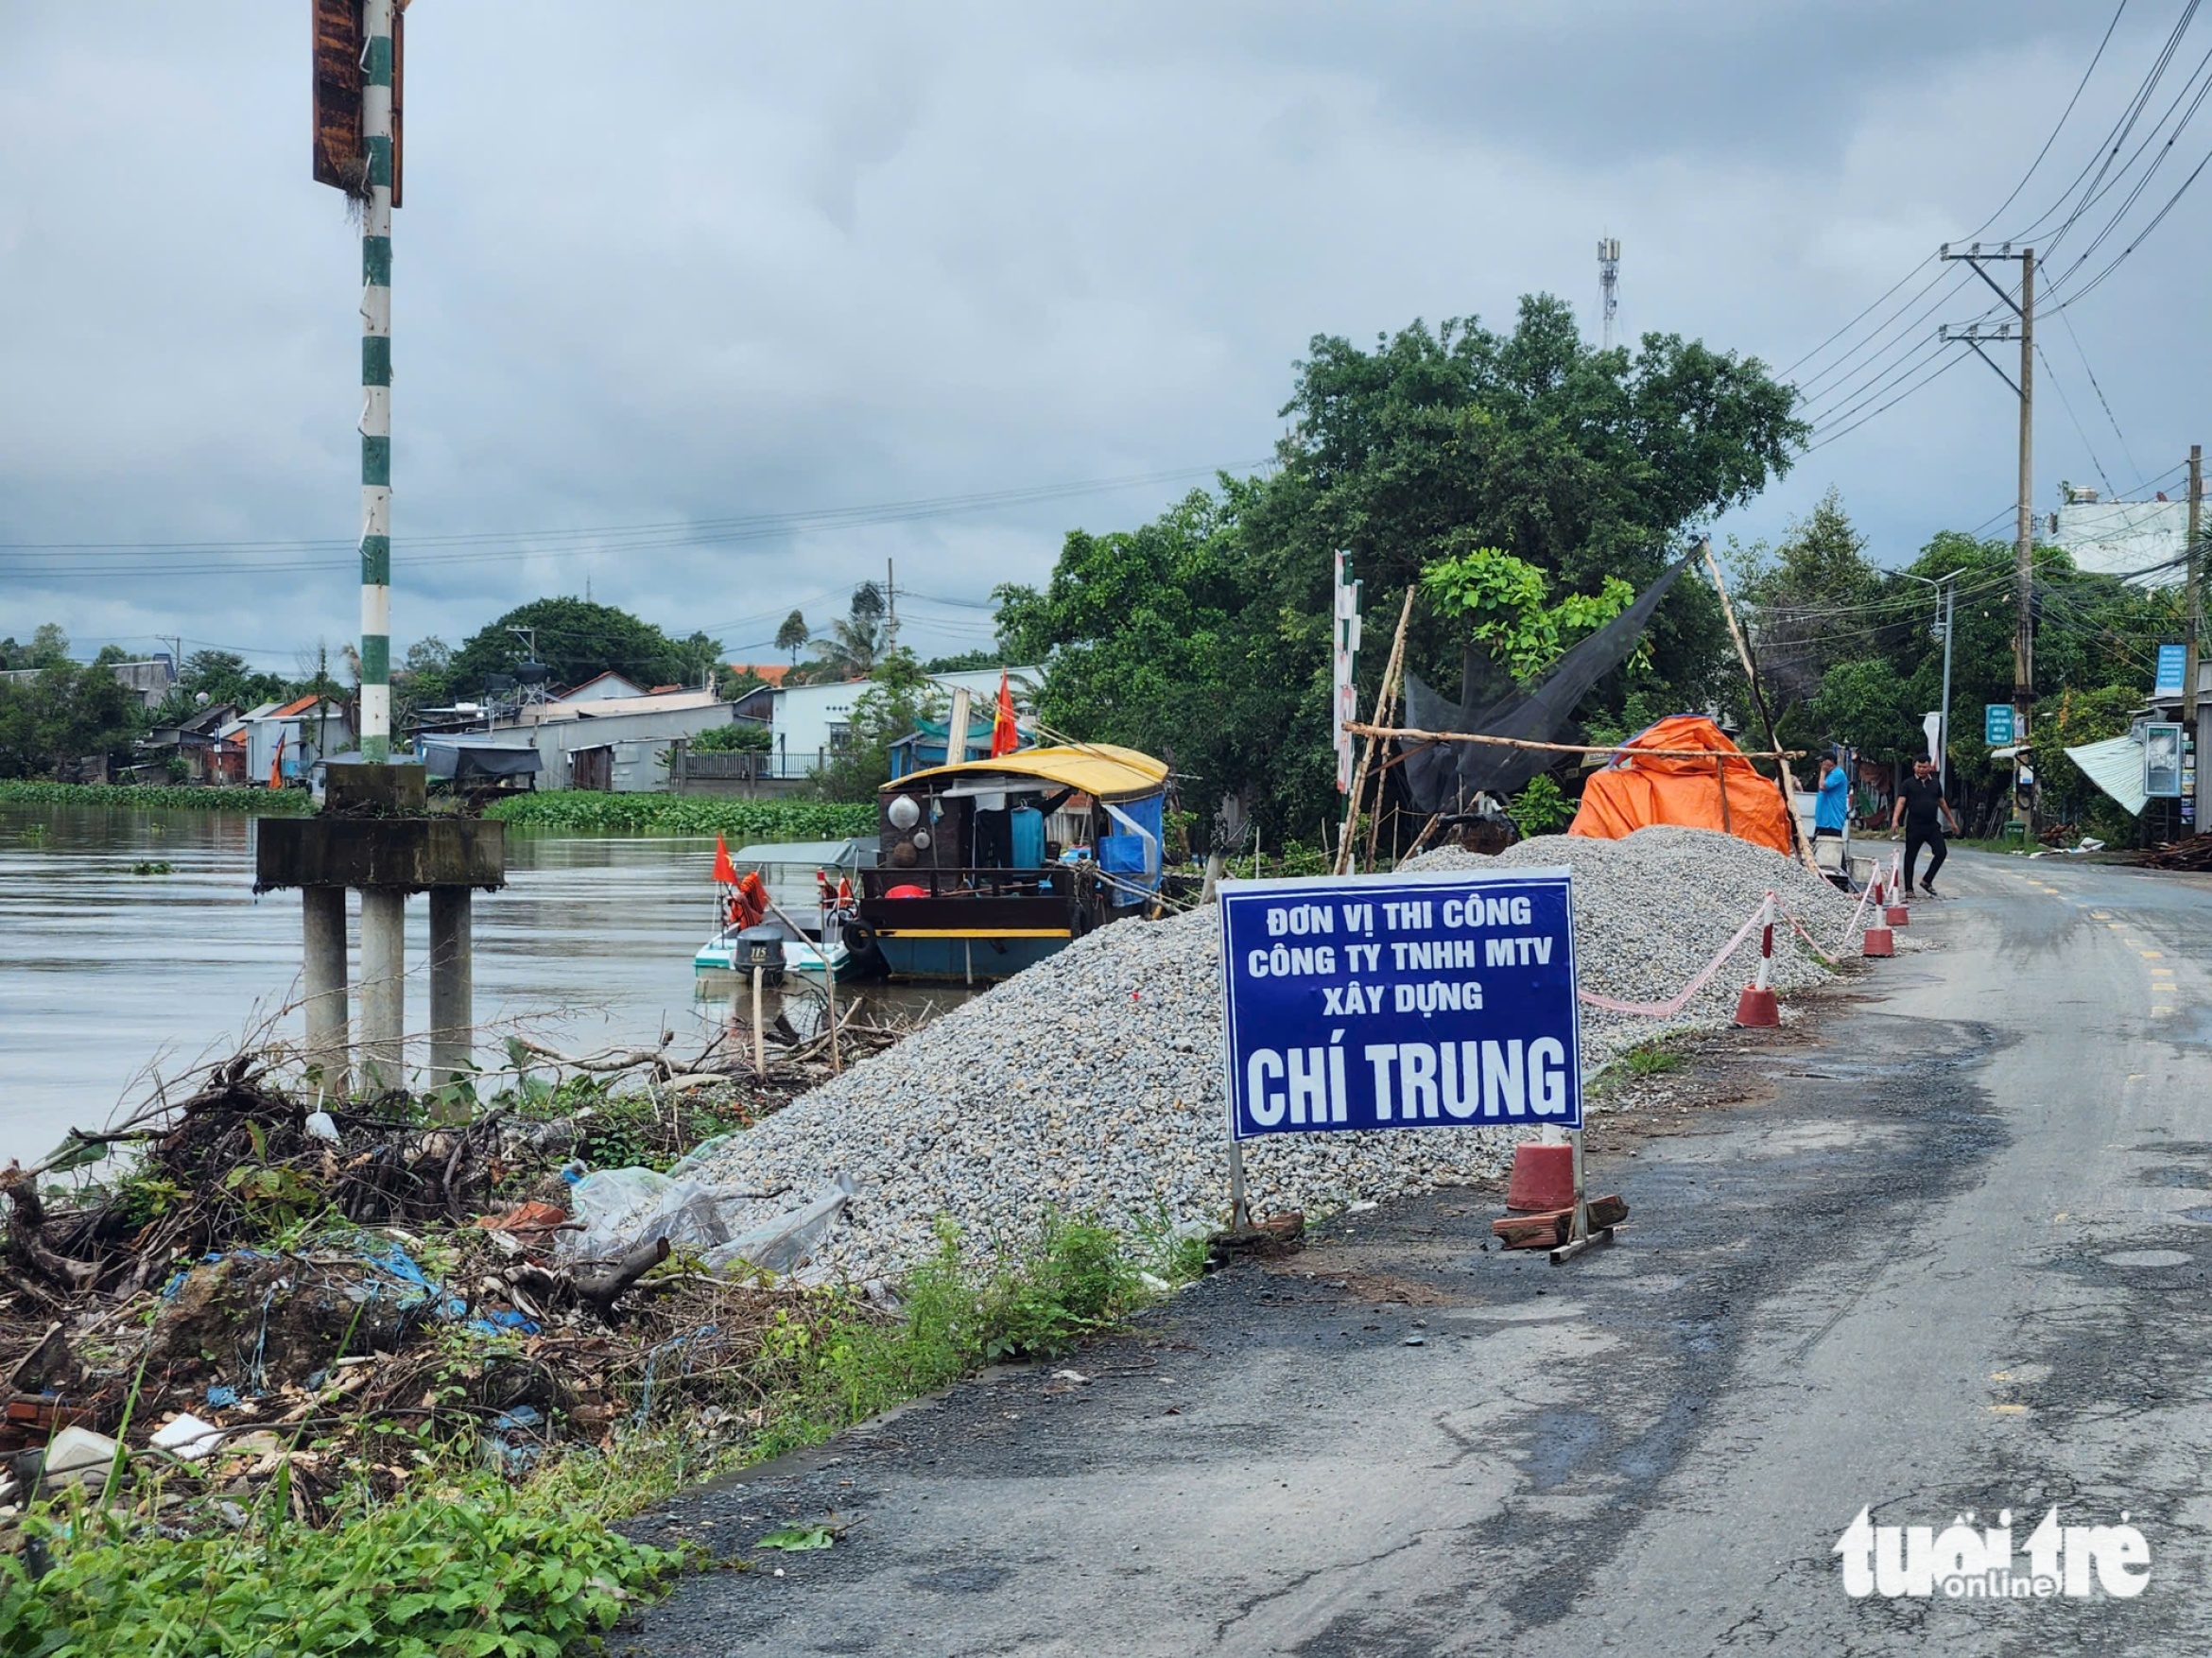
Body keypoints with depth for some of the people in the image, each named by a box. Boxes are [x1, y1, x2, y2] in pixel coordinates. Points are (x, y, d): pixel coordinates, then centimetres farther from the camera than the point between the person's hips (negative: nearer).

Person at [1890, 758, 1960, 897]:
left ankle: (1926, 881, 8)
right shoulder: (1909, 783, -1)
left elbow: (1942, 803, 20)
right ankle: (1909, 889, 10)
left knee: (1941, 852, -7)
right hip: (1914, 827, -3)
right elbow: (1901, 802, -10)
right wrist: (1895, 820, -25)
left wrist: (1952, 821, 23)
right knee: (1910, 857, 2)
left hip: (1932, 825, 3)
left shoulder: (1935, 783, 11)